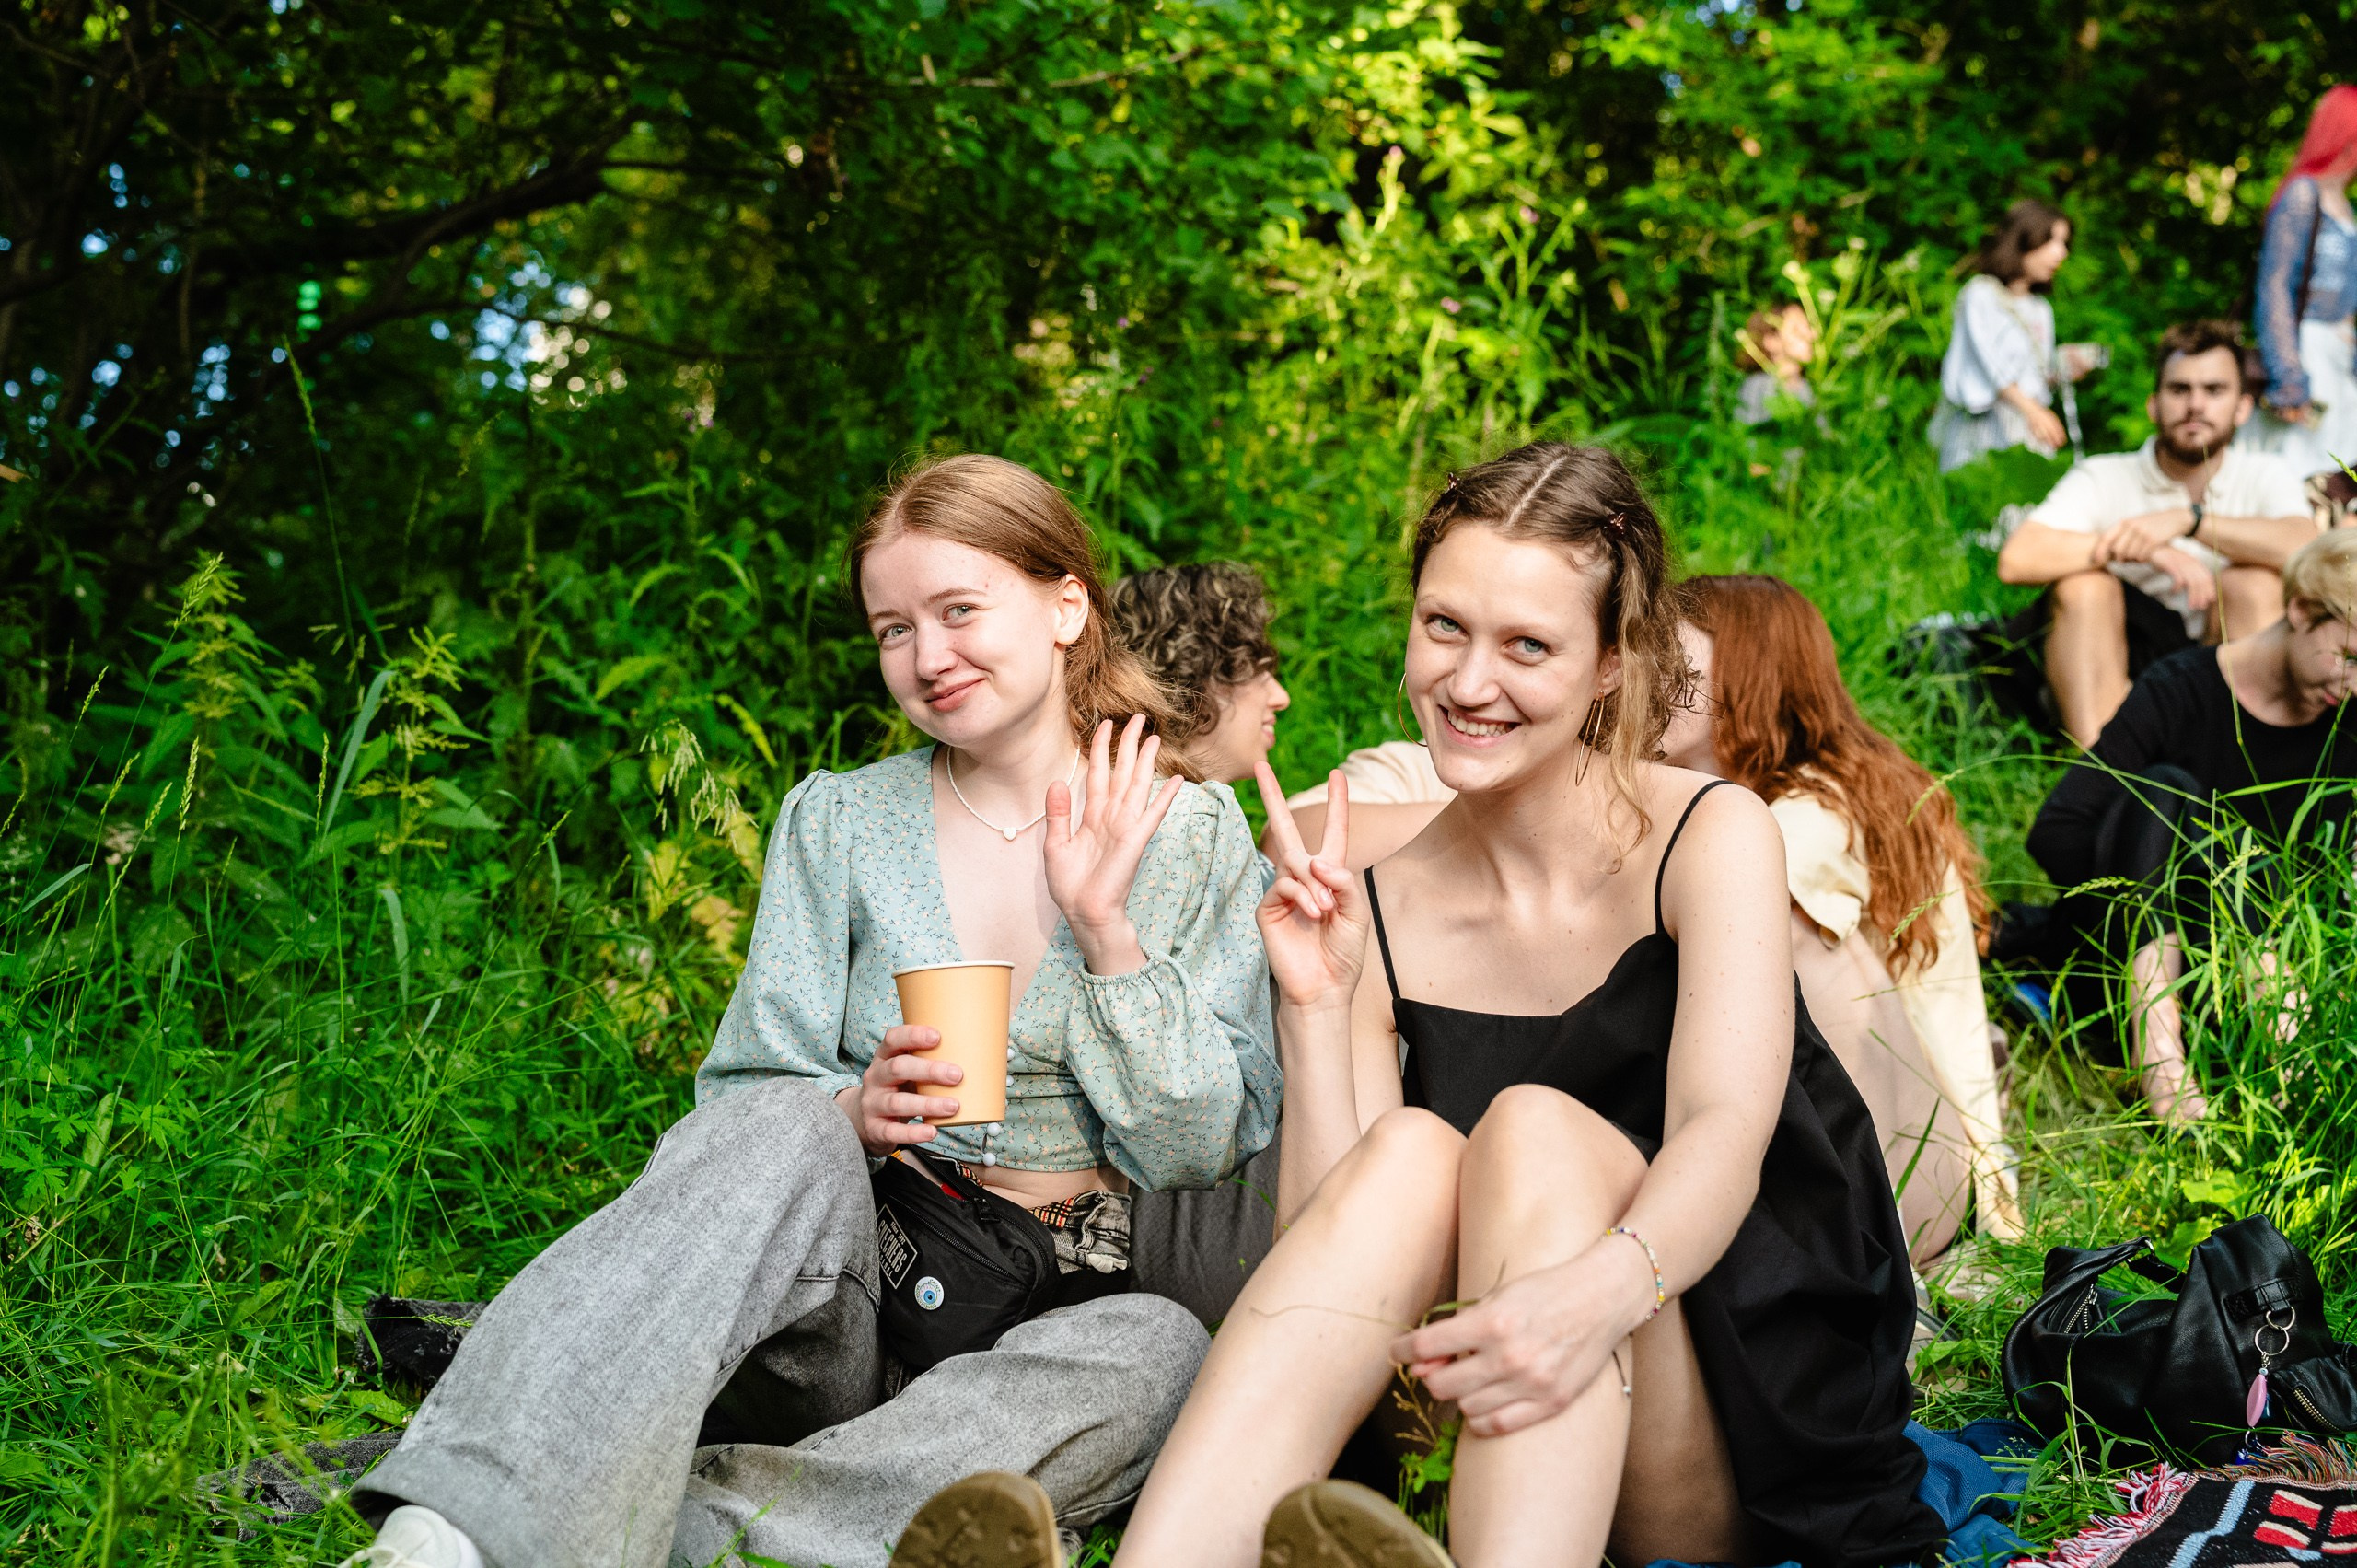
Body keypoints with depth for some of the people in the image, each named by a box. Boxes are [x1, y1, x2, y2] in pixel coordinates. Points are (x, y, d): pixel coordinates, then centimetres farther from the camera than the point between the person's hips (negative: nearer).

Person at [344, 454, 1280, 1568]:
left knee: (1163, 1352, -35)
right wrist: (856, 1116, -18)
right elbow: (745, 1101, 4)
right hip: (841, 1301, 0)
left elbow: (1203, 1152, 0)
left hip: (1061, 1311, 0)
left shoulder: (1194, 838, 6)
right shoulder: (836, 824, 9)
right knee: (783, 1128, -33)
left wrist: (1108, 928, -10)